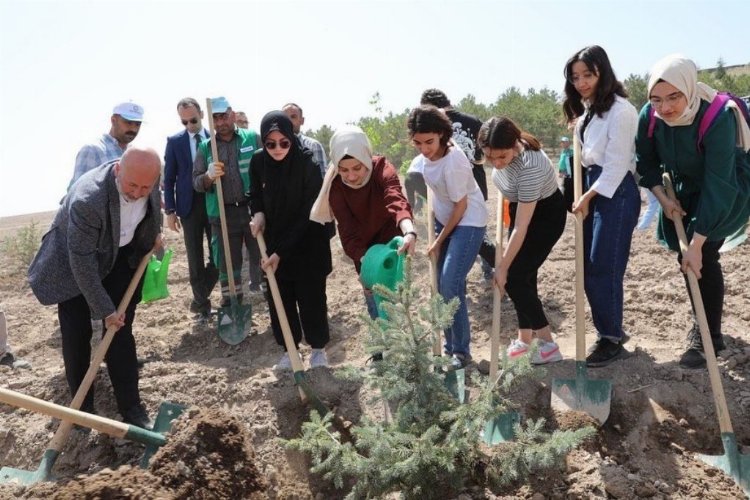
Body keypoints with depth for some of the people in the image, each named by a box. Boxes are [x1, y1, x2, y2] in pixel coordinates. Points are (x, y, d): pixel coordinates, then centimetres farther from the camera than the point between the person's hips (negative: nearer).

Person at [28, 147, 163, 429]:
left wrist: (155, 233, 7)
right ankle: (82, 407, 16)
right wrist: (104, 309, -26)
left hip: (122, 257, 4)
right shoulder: (86, 200, -39)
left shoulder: (148, 176, -22)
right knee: (76, 335, -1)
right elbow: (83, 262, -31)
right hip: (74, 262, -4)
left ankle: (131, 409, 7)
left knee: (120, 332, 2)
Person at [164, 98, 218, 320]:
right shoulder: (174, 141, 2)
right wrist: (170, 210, -4)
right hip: (189, 205, 0)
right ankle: (202, 303, 18)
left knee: (218, 255, -1)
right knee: (195, 259, 6)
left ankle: (199, 298, 18)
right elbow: (169, 178, 3)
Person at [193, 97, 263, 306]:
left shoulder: (253, 138, 2)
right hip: (222, 214, 2)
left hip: (254, 209, -2)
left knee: (263, 257, 3)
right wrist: (209, 176, -17)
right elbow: (196, 182, 6)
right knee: (227, 264, 9)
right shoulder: (205, 147, 9)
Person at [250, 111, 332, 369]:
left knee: (311, 298, 2)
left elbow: (307, 214, -20)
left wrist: (281, 252, -22)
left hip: (308, 243, -4)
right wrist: (258, 213, -12)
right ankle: (289, 349, 25)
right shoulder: (258, 162, -8)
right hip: (273, 241, 4)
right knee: (277, 298, 8)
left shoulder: (307, 163, -21)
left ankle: (318, 348, 23)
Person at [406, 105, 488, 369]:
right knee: (443, 286, 8)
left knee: (451, 284, -17)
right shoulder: (429, 152, -6)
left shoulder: (453, 161, -28)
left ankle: (461, 351, -3)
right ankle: (450, 348, 20)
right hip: (445, 219, 8)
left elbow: (461, 206, -20)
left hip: (467, 221, -8)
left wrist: (438, 241, -10)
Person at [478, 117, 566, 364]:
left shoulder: (529, 167, -39)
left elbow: (521, 228, -34)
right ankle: (525, 340, 20)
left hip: (546, 216, -8)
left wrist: (502, 267, -28)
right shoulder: (504, 151, -18)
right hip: (522, 208, 8)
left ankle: (548, 345, -4)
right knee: (524, 277, 9)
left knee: (514, 278, -12)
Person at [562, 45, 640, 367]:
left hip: (615, 193, -9)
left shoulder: (620, 110, -13)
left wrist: (587, 197, -11)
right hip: (592, 189, 9)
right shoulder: (586, 110, 16)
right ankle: (609, 330, 24)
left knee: (604, 269, -5)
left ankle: (612, 339, 9)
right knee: (589, 268, 10)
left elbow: (617, 165, -15)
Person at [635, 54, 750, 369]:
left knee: (702, 255, -14)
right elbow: (647, 164, -3)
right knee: (683, 253, 7)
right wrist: (663, 198, -18)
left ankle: (710, 336, 1)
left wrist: (697, 243, -35)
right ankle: (703, 327, 26)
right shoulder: (650, 116, -21)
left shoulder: (718, 117, -35)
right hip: (686, 187, 6)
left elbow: (718, 185, -35)